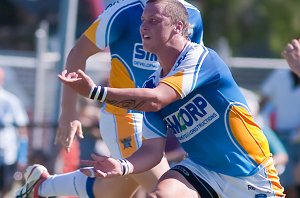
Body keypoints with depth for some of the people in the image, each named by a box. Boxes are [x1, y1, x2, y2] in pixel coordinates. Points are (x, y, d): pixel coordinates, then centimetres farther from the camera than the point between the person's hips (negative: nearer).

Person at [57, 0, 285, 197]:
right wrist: (122, 167, -25)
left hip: (250, 172, -4)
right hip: (202, 168, 5)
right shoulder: (152, 83, 2)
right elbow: (152, 149, -3)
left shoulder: (201, 58, -18)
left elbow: (155, 100, -32)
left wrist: (95, 91, -35)